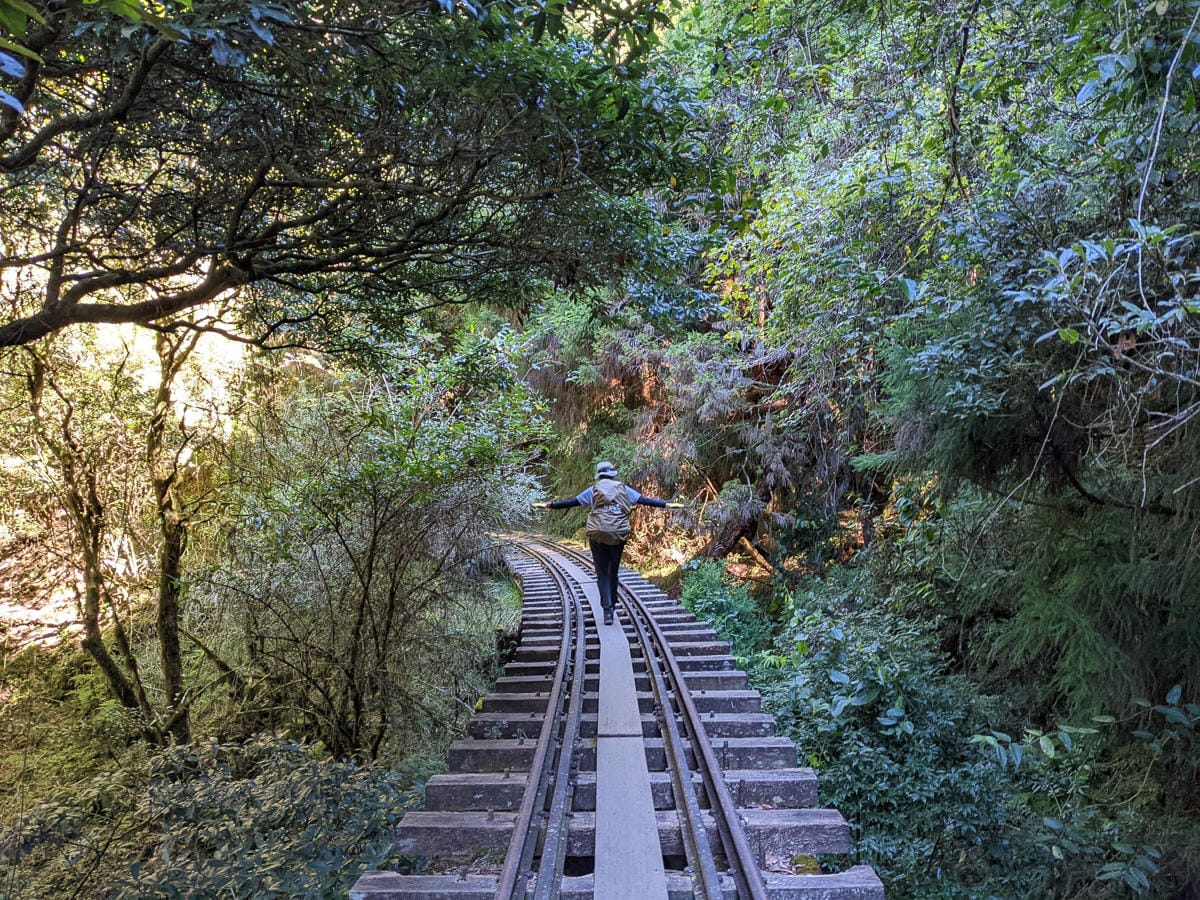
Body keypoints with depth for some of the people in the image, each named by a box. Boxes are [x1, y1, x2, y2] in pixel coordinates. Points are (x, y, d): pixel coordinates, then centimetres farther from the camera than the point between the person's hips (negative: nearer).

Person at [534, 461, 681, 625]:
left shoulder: (593, 490, 8)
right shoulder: (623, 489, 10)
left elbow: (570, 502, 8)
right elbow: (645, 500, 9)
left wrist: (549, 505, 17)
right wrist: (667, 505, 15)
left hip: (597, 535, -1)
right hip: (619, 535, 1)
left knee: (602, 573, 6)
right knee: (613, 571, 16)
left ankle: (607, 609, -6)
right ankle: (611, 605, 22)